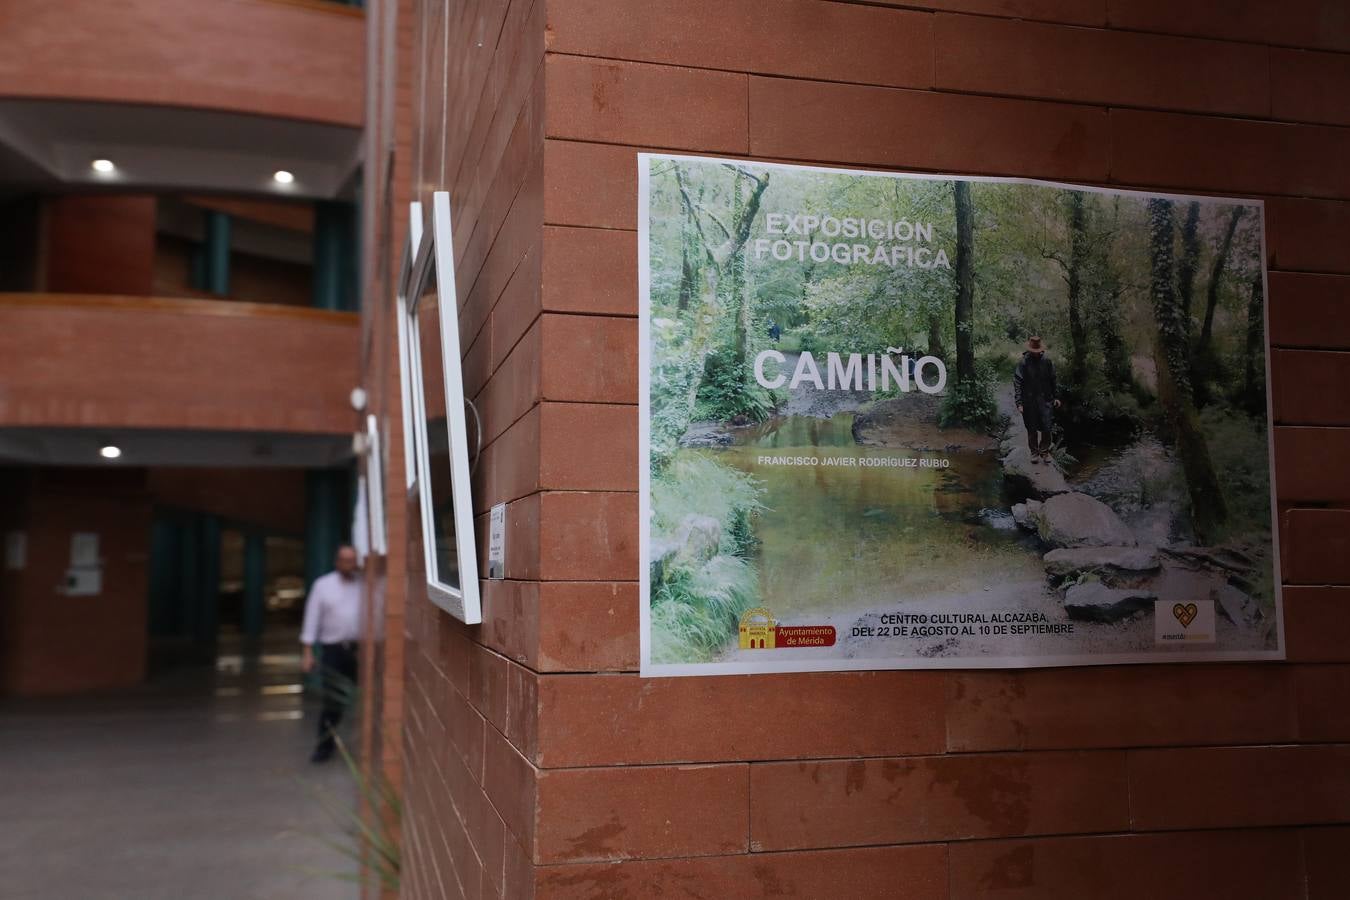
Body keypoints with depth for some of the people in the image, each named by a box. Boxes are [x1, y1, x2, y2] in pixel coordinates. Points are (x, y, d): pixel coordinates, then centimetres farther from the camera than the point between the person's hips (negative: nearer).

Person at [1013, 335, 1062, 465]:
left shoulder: (1047, 362, 5)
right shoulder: (1023, 364, -4)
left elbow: (1053, 381, 14)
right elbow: (1017, 384, -5)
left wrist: (1055, 397, 11)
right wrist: (1019, 403, -10)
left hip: (1045, 400, 2)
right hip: (1029, 402, -2)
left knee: (1046, 428, -4)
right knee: (1032, 430, 5)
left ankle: (1044, 451, 13)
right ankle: (1034, 453, 18)